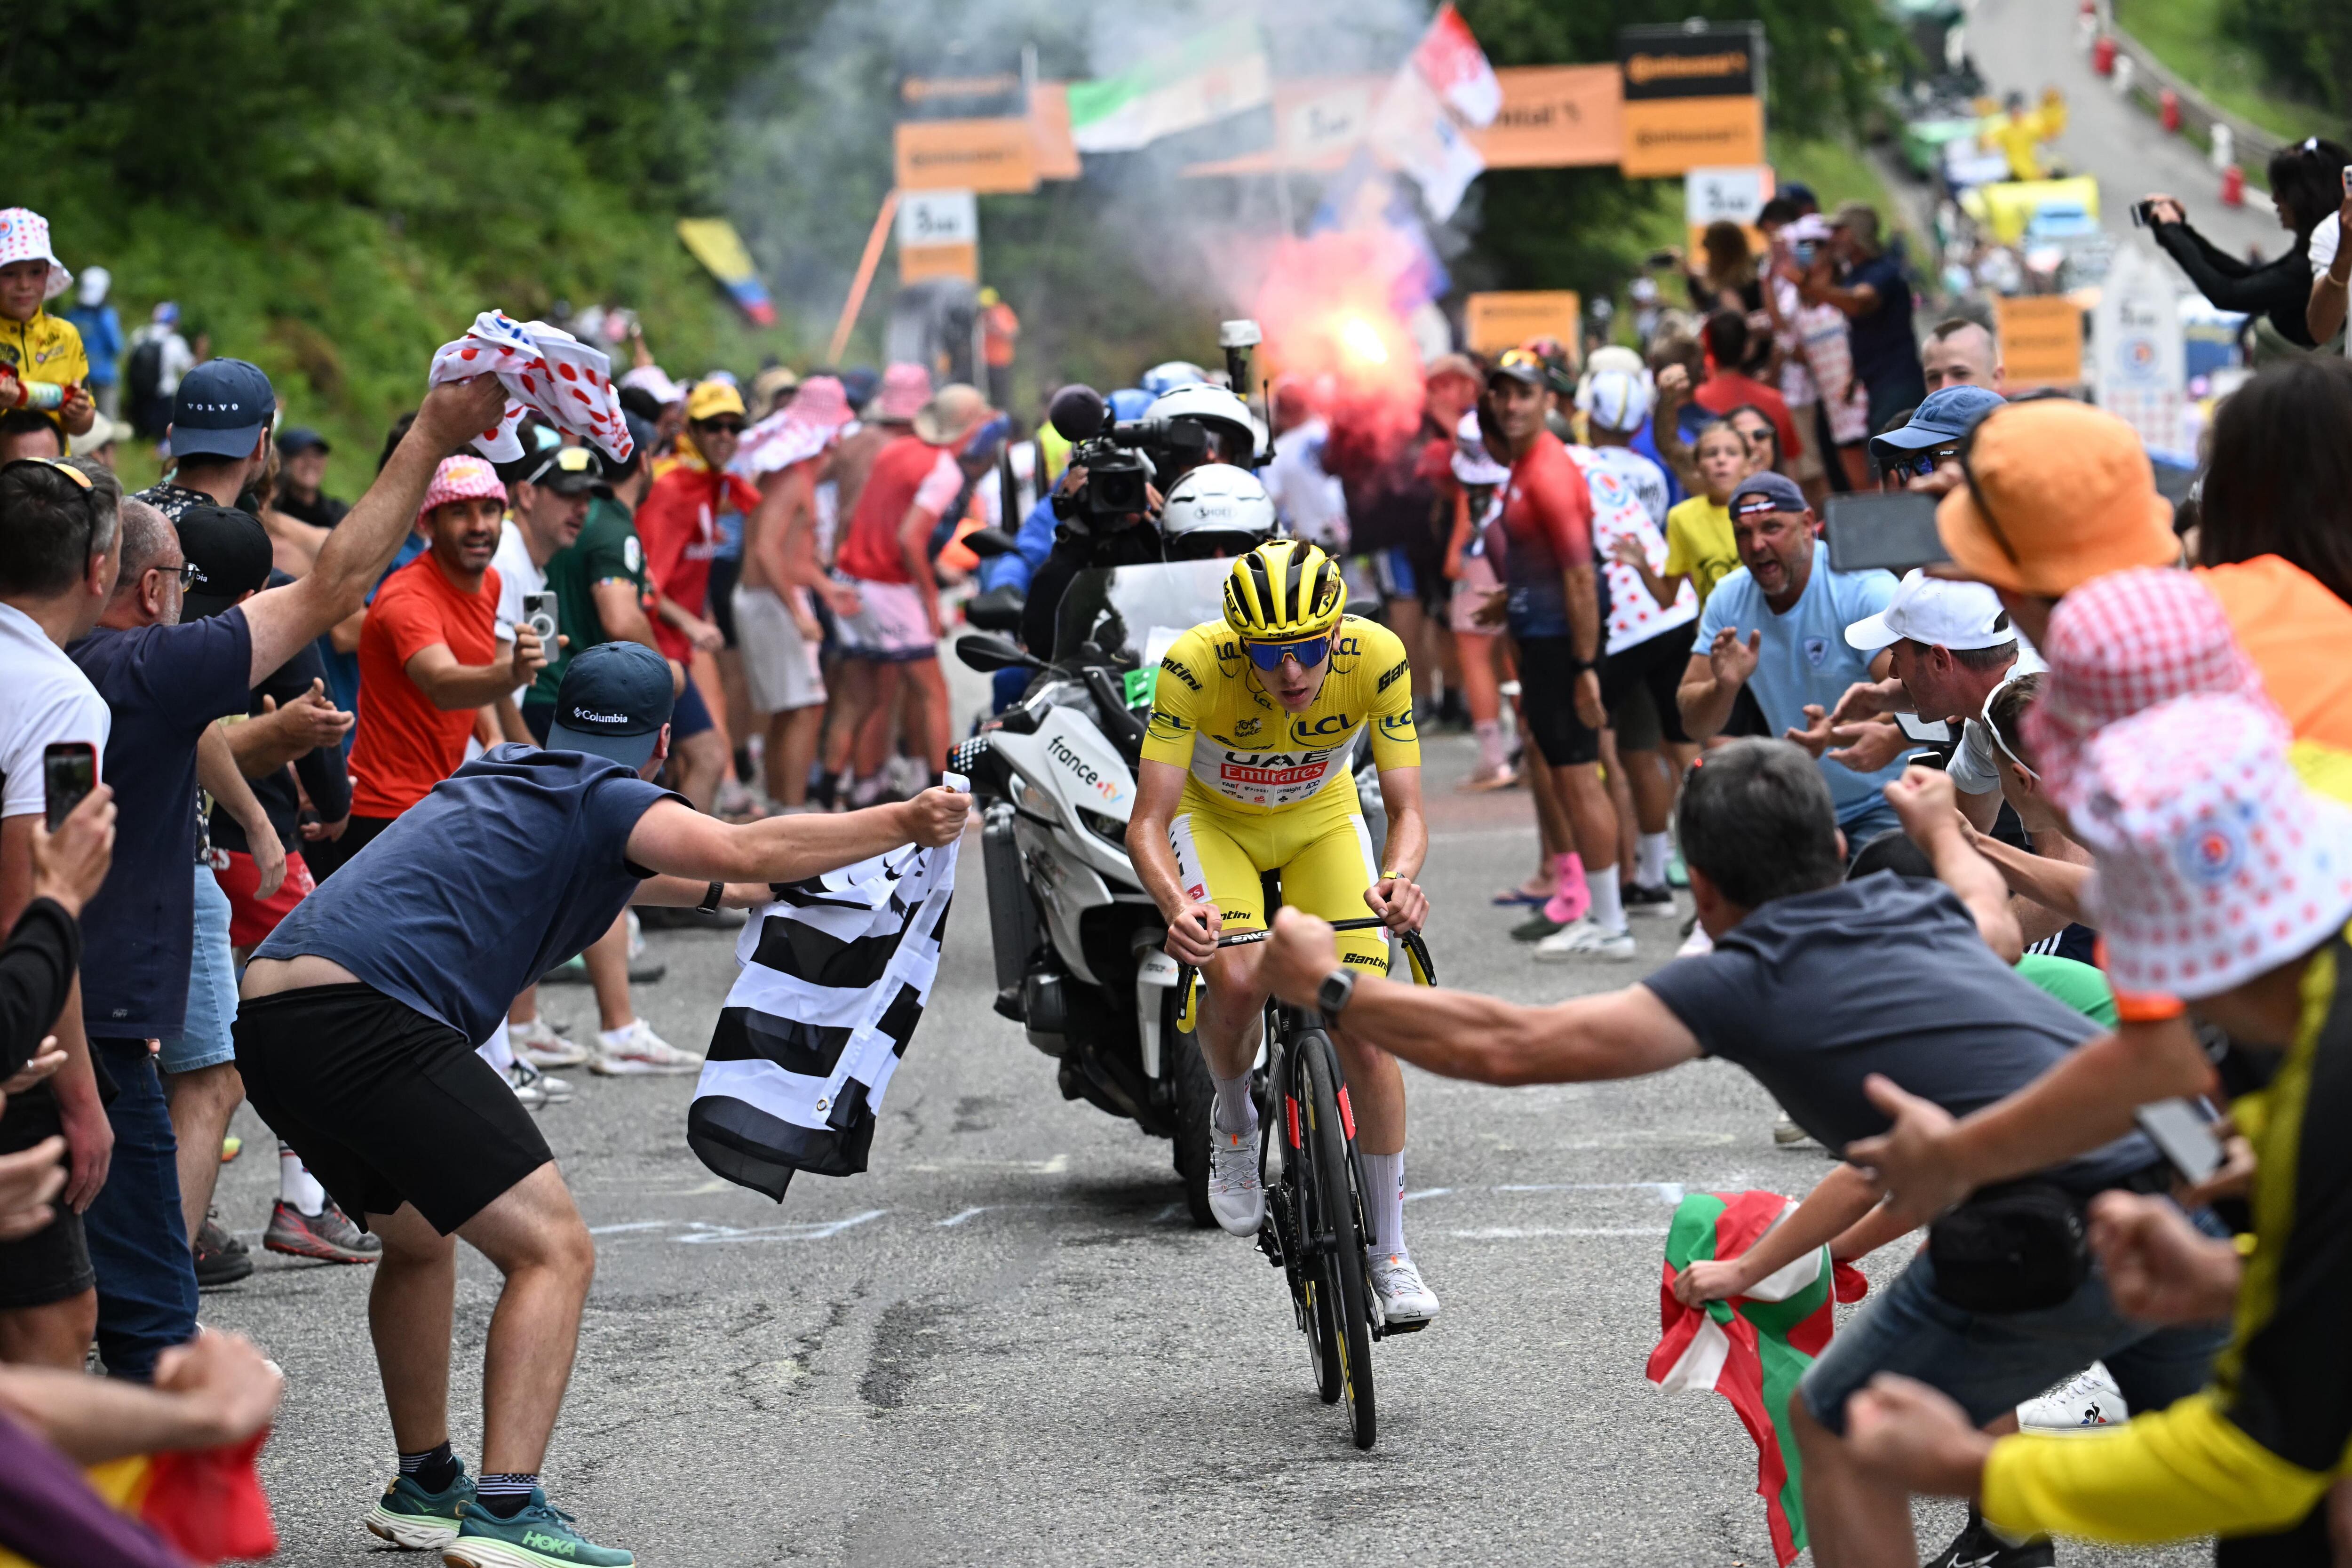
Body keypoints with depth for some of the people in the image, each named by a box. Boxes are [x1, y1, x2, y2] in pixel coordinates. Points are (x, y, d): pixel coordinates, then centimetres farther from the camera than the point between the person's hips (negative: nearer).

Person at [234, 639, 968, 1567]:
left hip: (267, 1025, 9)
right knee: (553, 1252, -8)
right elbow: (747, 848, -15)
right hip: (367, 1018, -9)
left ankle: (424, 1486, 36)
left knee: (418, 1240, 30)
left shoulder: (502, 778, 29)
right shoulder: (605, 797, 3)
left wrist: (720, 891, 61)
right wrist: (903, 823, -7)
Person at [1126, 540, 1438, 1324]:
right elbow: (1148, 821, -33)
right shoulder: (1195, 664, -34)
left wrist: (1399, 878, -48)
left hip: (1321, 818, 2)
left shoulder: (1376, 658, -30)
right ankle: (1234, 1123, 4)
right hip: (1214, 815, -1)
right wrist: (1177, 905, -53)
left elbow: (1406, 809, -25)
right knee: (1239, 981, -30)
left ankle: (1389, 1249, 5)